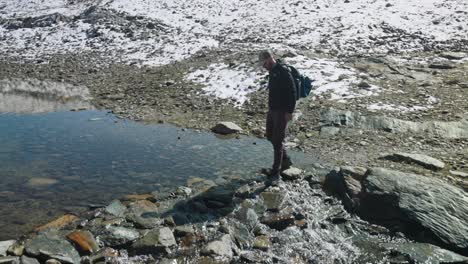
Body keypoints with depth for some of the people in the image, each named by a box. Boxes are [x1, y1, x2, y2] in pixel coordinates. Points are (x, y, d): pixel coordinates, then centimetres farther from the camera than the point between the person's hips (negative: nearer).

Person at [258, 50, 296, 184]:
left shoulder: (283, 71, -17)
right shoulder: (272, 71, 12)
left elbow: (292, 92, -20)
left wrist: (289, 111, -21)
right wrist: (271, 107, 18)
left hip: (282, 111, -10)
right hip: (272, 109, 10)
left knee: (278, 140, -6)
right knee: (271, 136, 17)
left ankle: (276, 172, 2)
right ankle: (286, 160, 33)